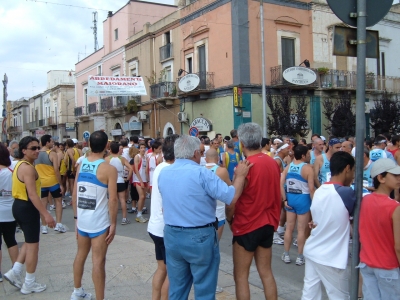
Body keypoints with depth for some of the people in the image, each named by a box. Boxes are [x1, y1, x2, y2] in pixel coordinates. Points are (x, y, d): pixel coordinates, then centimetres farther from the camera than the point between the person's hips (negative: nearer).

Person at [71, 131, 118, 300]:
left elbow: (74, 195, 7)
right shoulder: (108, 169, -14)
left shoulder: (80, 165, 3)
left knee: (81, 255, 22)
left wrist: (76, 217, 16)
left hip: (82, 220, 6)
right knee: (98, 261, 1)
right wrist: (113, 223, -8)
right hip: (99, 222, -6)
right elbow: (112, 199, -17)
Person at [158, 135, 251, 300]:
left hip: (171, 235, 6)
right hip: (200, 237, -6)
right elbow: (232, 197, -18)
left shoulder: (163, 173, 2)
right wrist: (240, 176, -4)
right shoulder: (201, 173, -17)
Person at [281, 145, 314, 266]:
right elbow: (311, 189, -16)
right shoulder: (307, 168, -13)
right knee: (301, 229, 4)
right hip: (303, 199, -5)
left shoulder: (288, 167, 4)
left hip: (290, 198, 5)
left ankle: (286, 255, 20)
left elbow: (281, 184, -2)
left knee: (289, 228, 12)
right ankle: (300, 257, 12)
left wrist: (285, 200, 1)